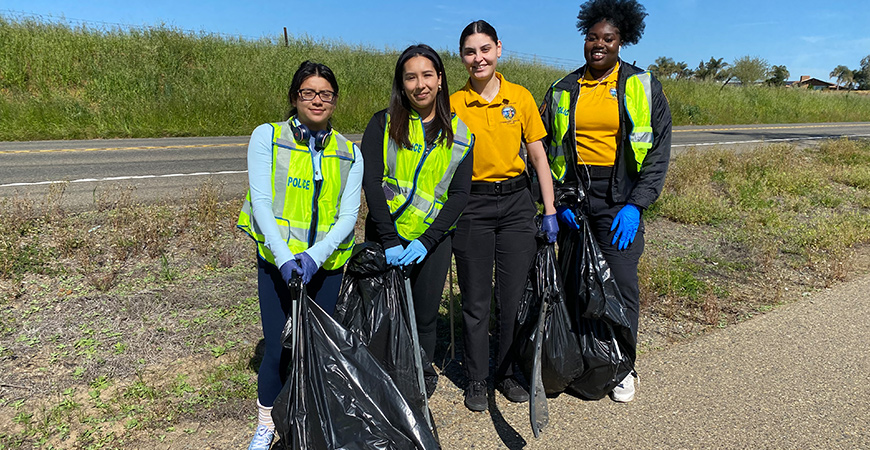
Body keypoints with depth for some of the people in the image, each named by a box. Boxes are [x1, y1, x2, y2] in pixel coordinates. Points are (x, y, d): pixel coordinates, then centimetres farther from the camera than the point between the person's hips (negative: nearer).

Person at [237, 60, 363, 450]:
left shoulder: (349, 152, 4)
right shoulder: (267, 137, -2)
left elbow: (348, 214, -3)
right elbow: (261, 202, -9)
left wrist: (314, 256, -17)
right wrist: (284, 256, -21)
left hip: (328, 264, 2)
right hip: (277, 261, -2)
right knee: (280, 348, -3)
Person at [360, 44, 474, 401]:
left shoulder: (459, 135, 3)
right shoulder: (383, 124, 0)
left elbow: (459, 194, -2)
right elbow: (371, 181, -9)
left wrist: (426, 241, -14)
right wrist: (389, 240, -18)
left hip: (432, 237, 1)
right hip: (386, 234, 0)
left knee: (424, 315, 7)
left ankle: (422, 375, 33)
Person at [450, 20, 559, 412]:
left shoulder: (520, 97, 2)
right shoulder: (454, 104, 0)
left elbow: (539, 156, 5)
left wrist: (550, 211, 1)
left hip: (516, 202, 1)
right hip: (471, 205, -1)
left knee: (513, 294, 7)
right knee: (476, 299, 6)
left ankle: (508, 373, 27)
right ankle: (476, 379, 23)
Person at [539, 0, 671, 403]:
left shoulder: (643, 87, 4)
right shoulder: (562, 90, 9)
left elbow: (659, 150, 1)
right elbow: (544, 150, 9)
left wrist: (636, 205, -9)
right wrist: (557, 200, -2)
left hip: (620, 199, -2)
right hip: (572, 195, 2)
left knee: (622, 282, -3)